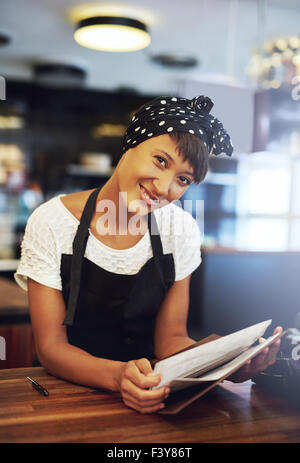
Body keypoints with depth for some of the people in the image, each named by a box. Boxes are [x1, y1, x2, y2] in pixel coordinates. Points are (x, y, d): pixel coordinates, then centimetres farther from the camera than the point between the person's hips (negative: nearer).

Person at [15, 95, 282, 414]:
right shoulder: (52, 222, -13)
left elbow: (170, 338, -3)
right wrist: (117, 375, -32)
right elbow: (51, 347, -13)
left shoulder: (180, 229, -5)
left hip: (146, 399, 3)